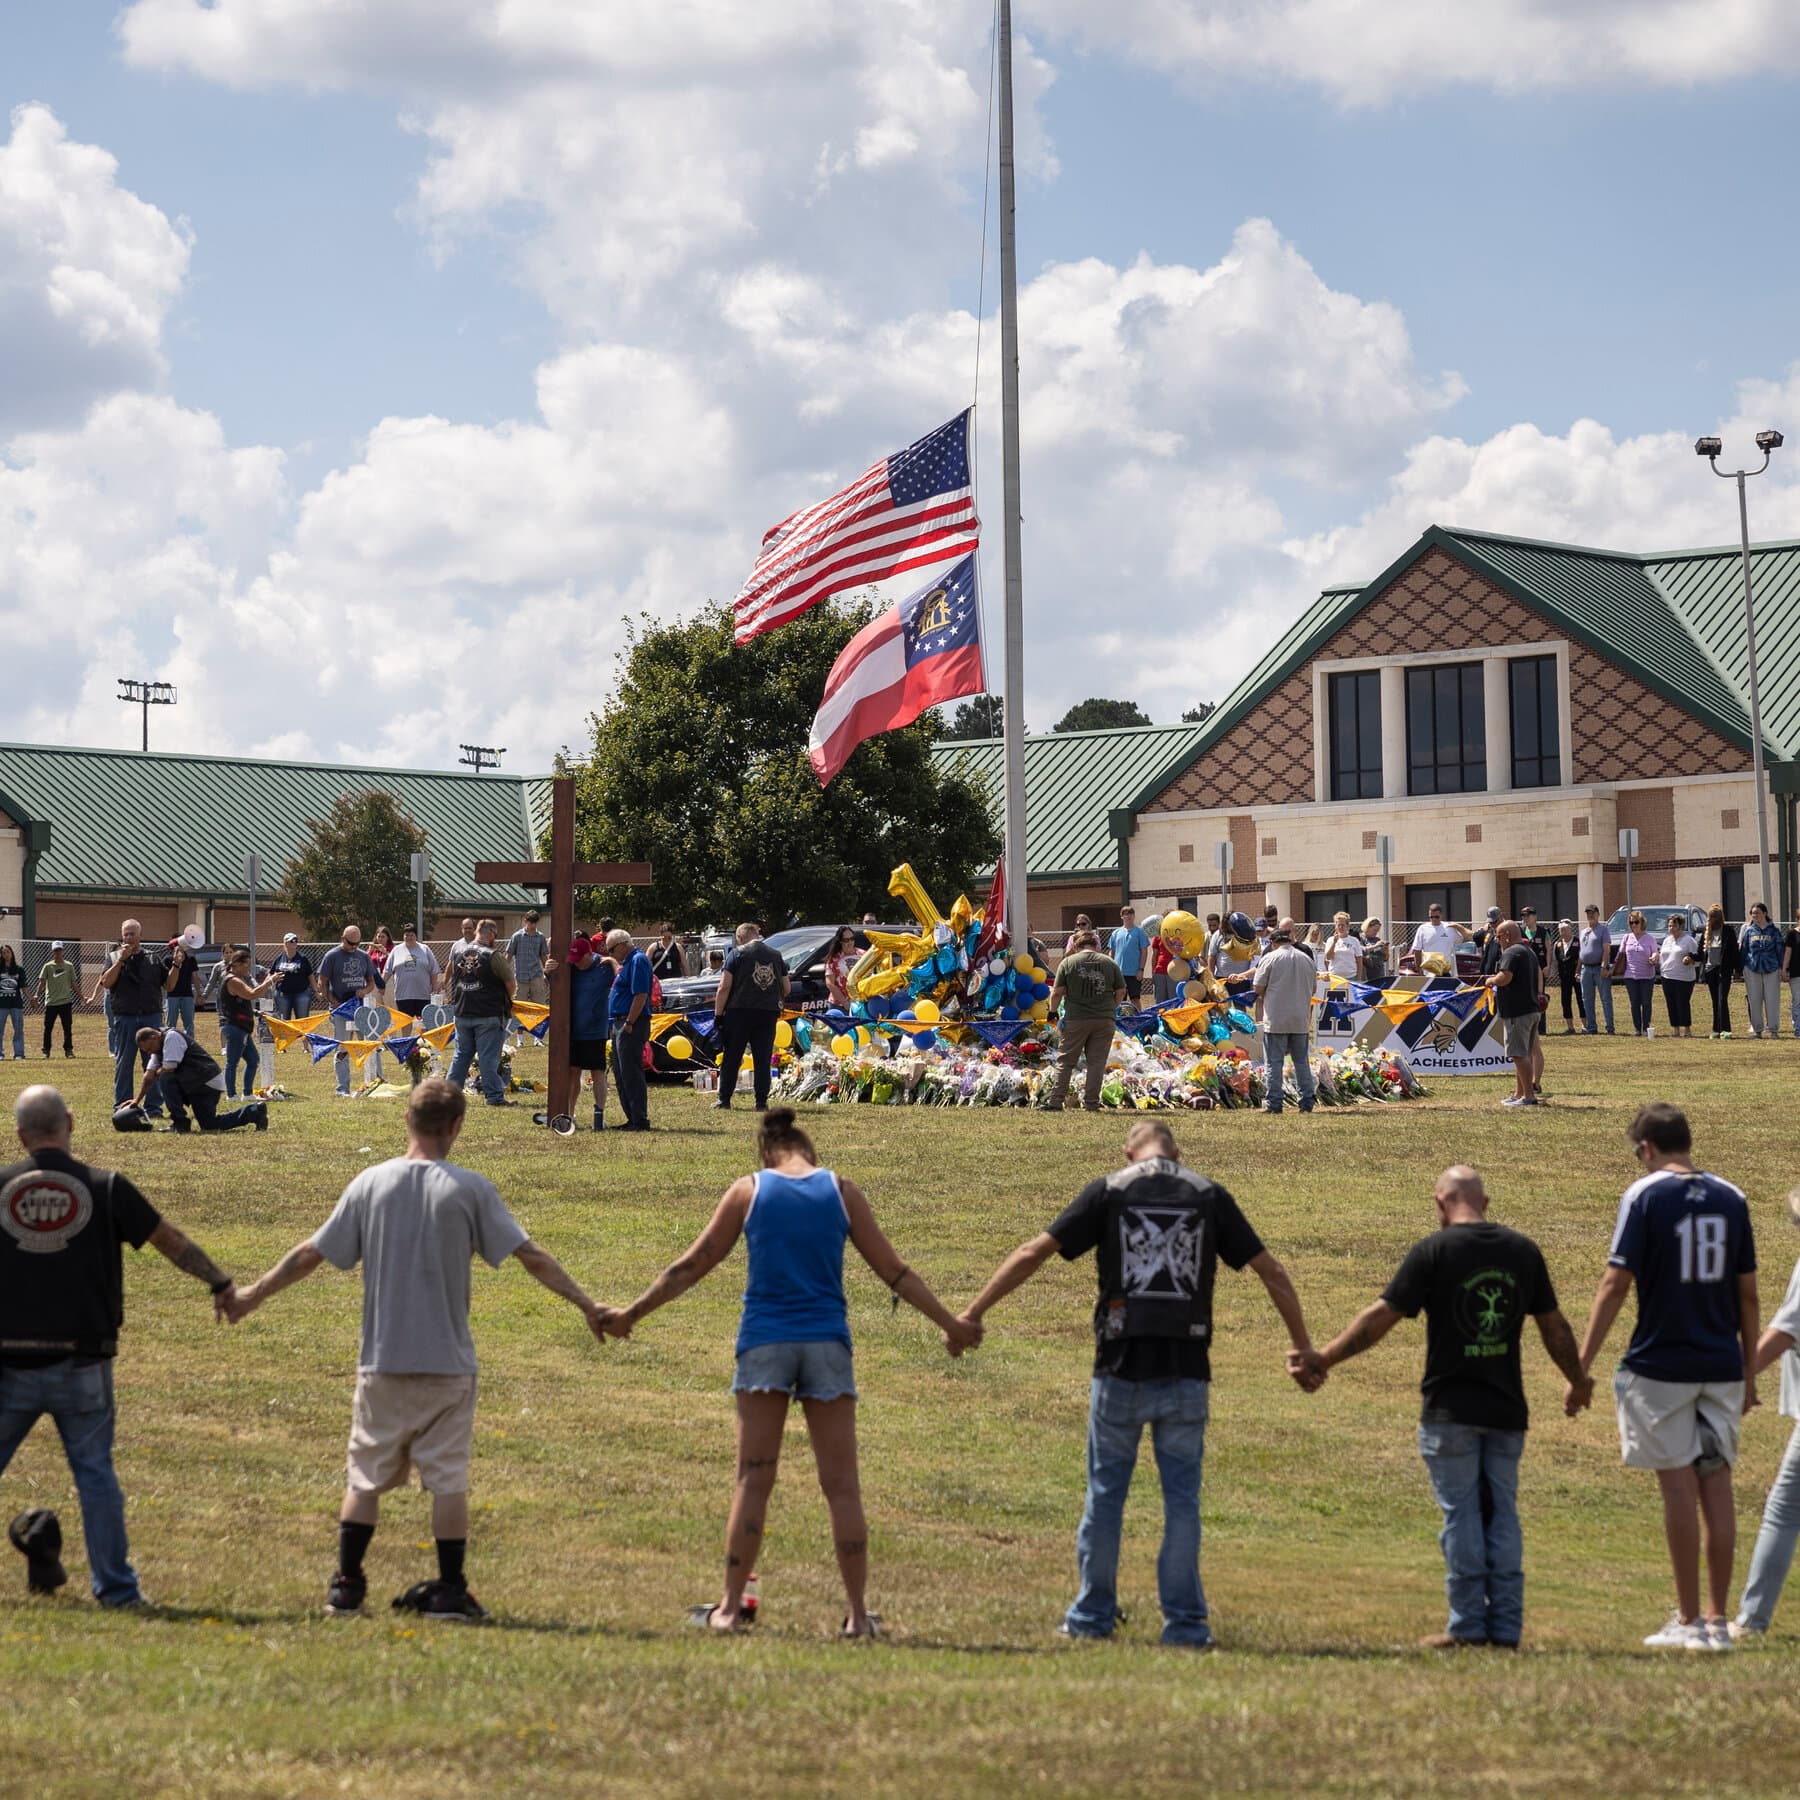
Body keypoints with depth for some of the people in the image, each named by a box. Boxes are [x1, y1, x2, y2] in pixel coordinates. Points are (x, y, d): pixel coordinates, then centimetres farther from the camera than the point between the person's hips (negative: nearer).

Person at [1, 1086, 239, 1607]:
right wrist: (220, 1284, 19)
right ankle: (114, 1586, 9)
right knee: (94, 1471, 9)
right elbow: (172, 1242, 5)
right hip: (81, 1366, 0)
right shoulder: (105, 1189, -4)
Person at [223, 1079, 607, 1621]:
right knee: (448, 1479, 4)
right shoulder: (470, 1189, -6)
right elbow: (531, 1257, -7)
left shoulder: (370, 1184, 0)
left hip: (382, 1361, 2)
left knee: (366, 1476, 11)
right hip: (448, 1363, -2)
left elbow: (311, 1254, 4)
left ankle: (346, 1587, 11)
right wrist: (587, 1306, 0)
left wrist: (253, 1294, 17)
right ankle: (449, 1591, 6)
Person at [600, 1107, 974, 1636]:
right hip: (826, 1344, 0)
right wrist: (949, 1324, 16)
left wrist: (632, 1314, 16)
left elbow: (693, 1265, 7)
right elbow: (892, 1270, 8)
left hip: (764, 1343, 0)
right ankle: (857, 1613, 3)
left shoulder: (749, 1190, 4)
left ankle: (730, 1607, 4)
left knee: (753, 1480, 4)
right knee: (842, 1484, 3)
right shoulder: (840, 1190, 6)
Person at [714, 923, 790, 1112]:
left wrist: (718, 1013, -6)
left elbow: (724, 987, -9)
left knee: (731, 1058, 6)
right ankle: (762, 1102, 3)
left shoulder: (737, 953, -3)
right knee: (763, 1060, 6)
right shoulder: (776, 955, 10)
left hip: (740, 1012, -3)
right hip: (769, 1013, 3)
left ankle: (724, 1099, 8)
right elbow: (786, 989, 14)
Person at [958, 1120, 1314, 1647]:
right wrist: (1303, 1346, 16)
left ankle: (1093, 1614, 16)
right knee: (1182, 1495, 7)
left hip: (1122, 1367, -1)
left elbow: (1032, 1253, -1)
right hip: (1187, 1371, 1)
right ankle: (1186, 1622, 7)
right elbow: (1271, 1272, 7)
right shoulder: (1209, 1196, 6)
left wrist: (974, 1313, 6)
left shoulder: (1108, 1192, 1)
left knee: (1106, 1490, 10)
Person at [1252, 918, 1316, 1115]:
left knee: (1274, 1062, 0)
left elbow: (1258, 988, -5)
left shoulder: (1270, 958, -6)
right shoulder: (1306, 959, 7)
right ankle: (1307, 1101, 10)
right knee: (1302, 1061, 11)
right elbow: (1313, 989, 15)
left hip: (1276, 1020, -4)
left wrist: (1262, 996, 16)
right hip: (1301, 1021, 4)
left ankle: (1274, 1102, -2)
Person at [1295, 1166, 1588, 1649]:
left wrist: (1323, 1360, -4)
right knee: (1502, 1514, 10)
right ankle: (1505, 1628, 10)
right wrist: (1579, 1382, 28)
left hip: (1451, 1410, -4)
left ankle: (1467, 1626, 4)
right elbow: (1554, 1326, 13)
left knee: (1461, 1515, 2)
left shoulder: (1433, 1251, -8)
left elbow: (1381, 1316, -10)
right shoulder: (1522, 1251, 5)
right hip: (1507, 1408, 4)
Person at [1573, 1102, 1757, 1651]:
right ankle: (1718, 1621, 9)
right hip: (1721, 1366, 4)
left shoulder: (1644, 1195, -7)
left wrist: (1582, 1365, -7)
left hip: (1661, 1365, -4)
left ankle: (1689, 1621, 2)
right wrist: (1749, 1373, 16)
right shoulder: (1730, 1199, 7)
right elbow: (1748, 1294, 9)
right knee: (1716, 1484, 7)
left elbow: (1616, 1284, -10)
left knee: (1679, 1486, -1)